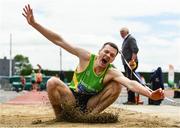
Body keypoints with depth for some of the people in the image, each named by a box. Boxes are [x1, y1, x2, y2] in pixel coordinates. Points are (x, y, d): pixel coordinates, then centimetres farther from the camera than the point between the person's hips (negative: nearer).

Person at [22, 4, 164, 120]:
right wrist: (34, 23, -22)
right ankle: (59, 117, -9)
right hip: (71, 99, -1)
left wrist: (150, 94, -56)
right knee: (53, 82, -31)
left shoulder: (112, 72, -17)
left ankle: (92, 115, -9)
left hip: (90, 104, 1)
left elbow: (131, 83, -36)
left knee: (117, 86, -18)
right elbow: (59, 40, -18)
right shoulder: (86, 57, -17)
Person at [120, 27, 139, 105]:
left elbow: (135, 50, -19)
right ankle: (130, 99, 16)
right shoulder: (125, 40, 21)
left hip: (131, 63, -11)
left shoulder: (131, 39, -9)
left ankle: (131, 100, -13)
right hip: (126, 63, 11)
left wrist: (132, 60, -24)